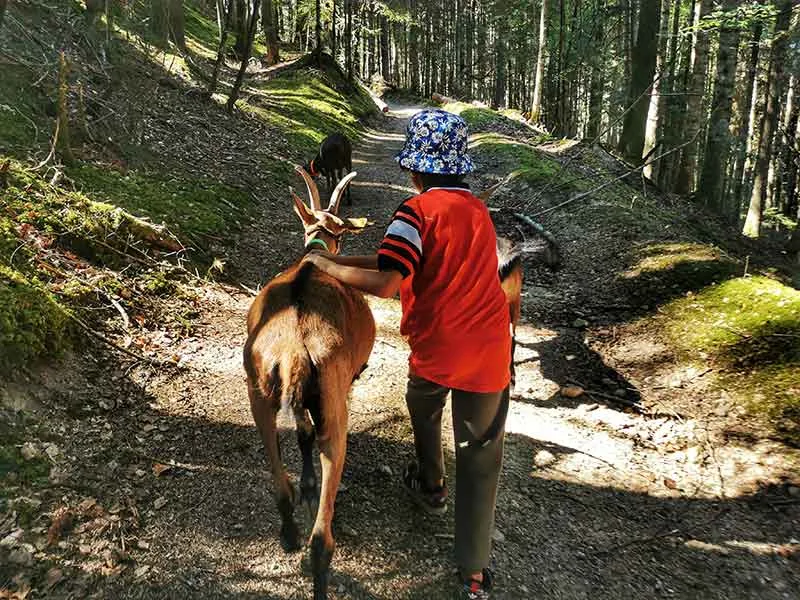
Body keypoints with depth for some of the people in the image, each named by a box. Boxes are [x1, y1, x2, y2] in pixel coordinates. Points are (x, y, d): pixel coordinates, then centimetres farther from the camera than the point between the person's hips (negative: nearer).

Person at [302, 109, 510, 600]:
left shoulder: (419, 210, -12)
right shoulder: (477, 209, 10)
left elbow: (385, 283, -24)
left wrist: (328, 265, -9)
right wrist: (347, 258, 11)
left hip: (436, 349, -3)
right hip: (490, 354, 4)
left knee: (424, 408, 30)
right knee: (480, 457, 10)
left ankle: (431, 486, 51)